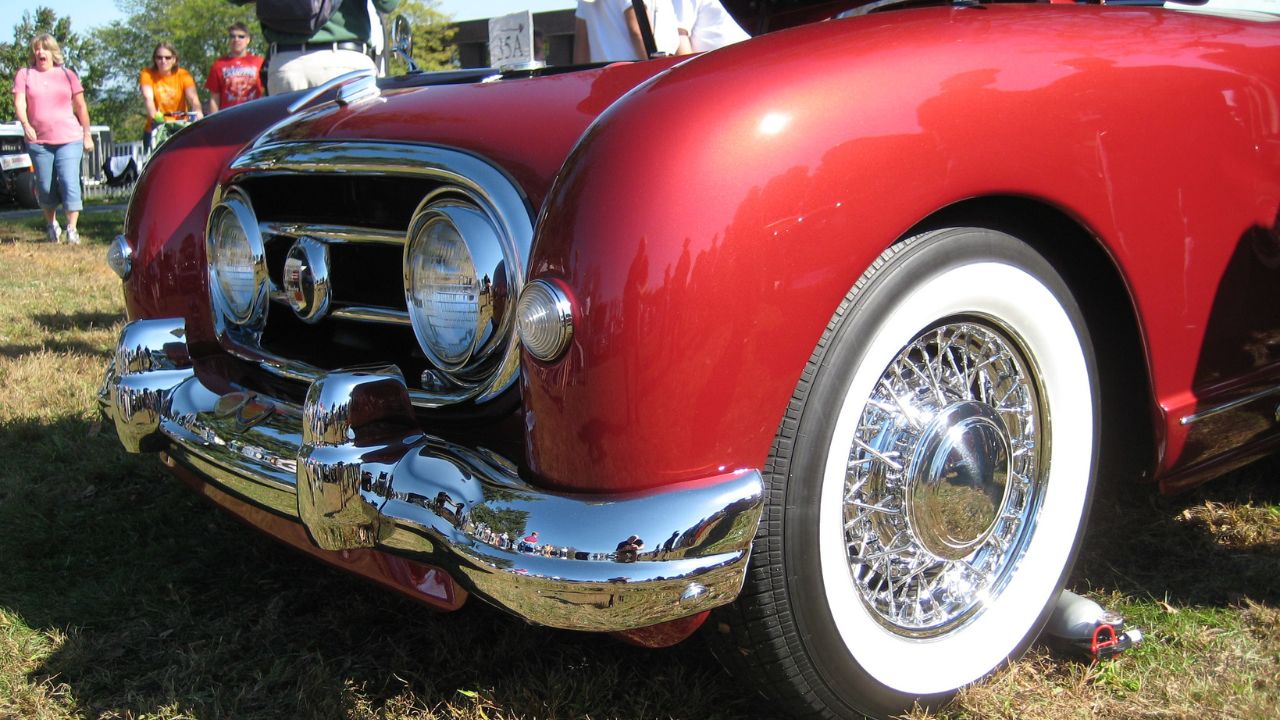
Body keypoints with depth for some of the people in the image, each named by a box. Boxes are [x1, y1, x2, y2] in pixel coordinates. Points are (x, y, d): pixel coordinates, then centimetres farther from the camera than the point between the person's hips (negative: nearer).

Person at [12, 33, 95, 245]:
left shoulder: (67, 75, 9)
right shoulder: (24, 74, 8)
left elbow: (81, 106, 11)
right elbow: (19, 102, -4)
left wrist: (87, 134, 8)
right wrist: (25, 124, -22)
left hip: (69, 139, -1)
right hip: (38, 141, 1)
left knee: (70, 183, -11)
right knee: (45, 187, 6)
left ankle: (72, 229, -9)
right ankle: (51, 224, 26)